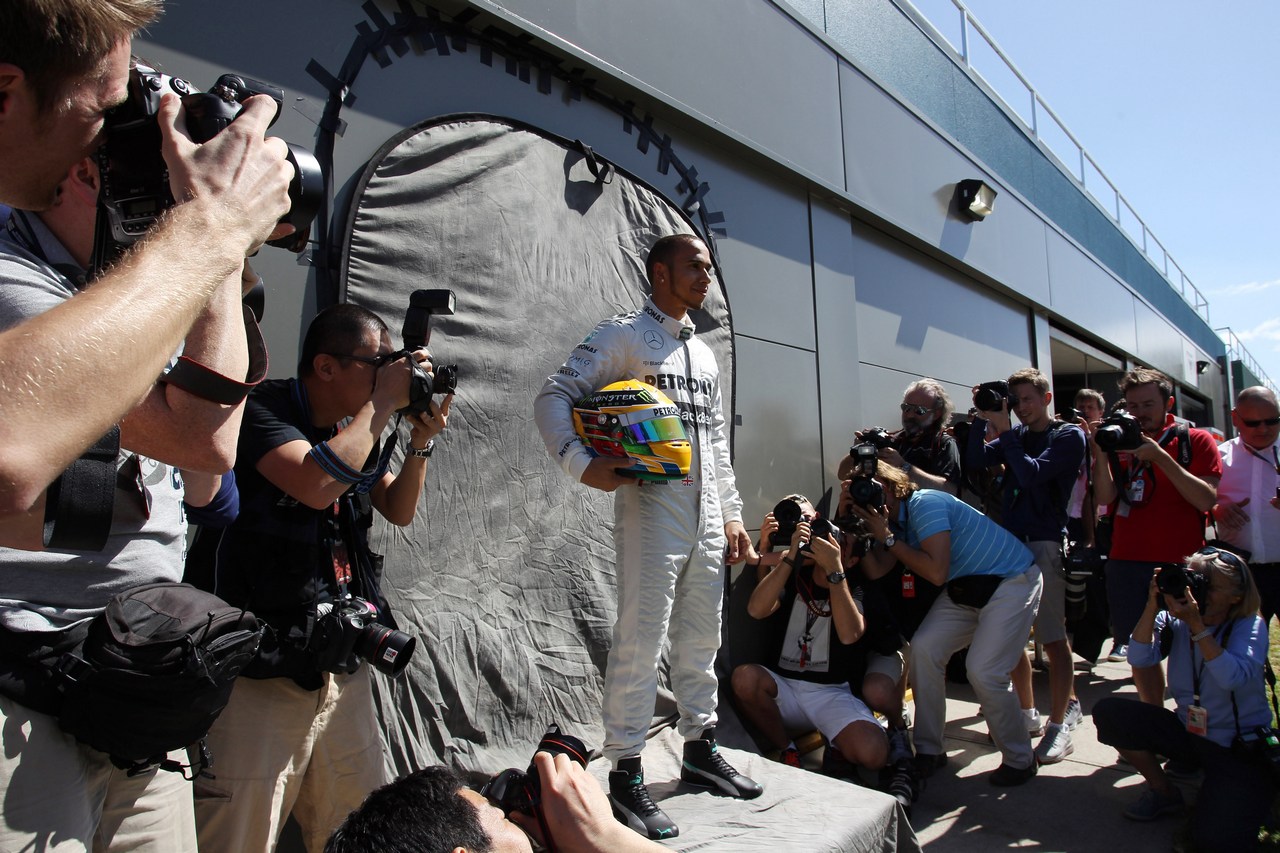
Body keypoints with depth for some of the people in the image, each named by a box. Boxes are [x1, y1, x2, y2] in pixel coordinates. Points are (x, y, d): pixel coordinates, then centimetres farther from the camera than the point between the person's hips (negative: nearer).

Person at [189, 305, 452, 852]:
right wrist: (383, 403, -19)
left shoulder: (355, 430, 11)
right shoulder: (262, 409, -11)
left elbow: (399, 510, 15)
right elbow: (316, 485, -29)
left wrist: (421, 441, 0)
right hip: (260, 678, -7)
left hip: (343, 670, 7)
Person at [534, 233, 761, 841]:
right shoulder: (623, 336, -1)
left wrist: (731, 516, 18)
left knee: (701, 637, 14)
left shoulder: (704, 354, 21)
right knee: (640, 638, -6)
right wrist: (583, 465, -22)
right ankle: (626, 775, 7)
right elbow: (554, 397, -8)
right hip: (652, 508, -7)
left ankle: (700, 749, 30)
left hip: (707, 515, 7)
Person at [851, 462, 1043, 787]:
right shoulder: (893, 519, 1)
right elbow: (875, 570, -10)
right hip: (966, 588, 9)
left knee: (984, 670, -17)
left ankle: (1019, 760, 8)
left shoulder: (924, 504, -25)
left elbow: (937, 572, -32)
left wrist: (888, 537, -28)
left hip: (1012, 581, -8)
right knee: (923, 648, -5)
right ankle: (929, 751, 7)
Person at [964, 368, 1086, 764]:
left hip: (1045, 543, -6)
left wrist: (1004, 431, -13)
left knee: (1053, 638, -2)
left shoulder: (1068, 436, -1)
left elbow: (1031, 474, -15)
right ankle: (1027, 712, 25)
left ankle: (1059, 725, 7)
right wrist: (982, 418, -4)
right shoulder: (1015, 434, 15)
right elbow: (977, 460, 1)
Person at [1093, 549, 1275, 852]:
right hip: (1188, 733, 4)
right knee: (1108, 711, -16)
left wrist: (1196, 624, -34)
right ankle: (1163, 792, 6)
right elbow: (1139, 658, -19)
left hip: (1241, 749, -4)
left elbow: (1233, 678, -29)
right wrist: (1153, 605, -25)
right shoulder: (1175, 621, -4)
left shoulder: (1250, 626, -12)